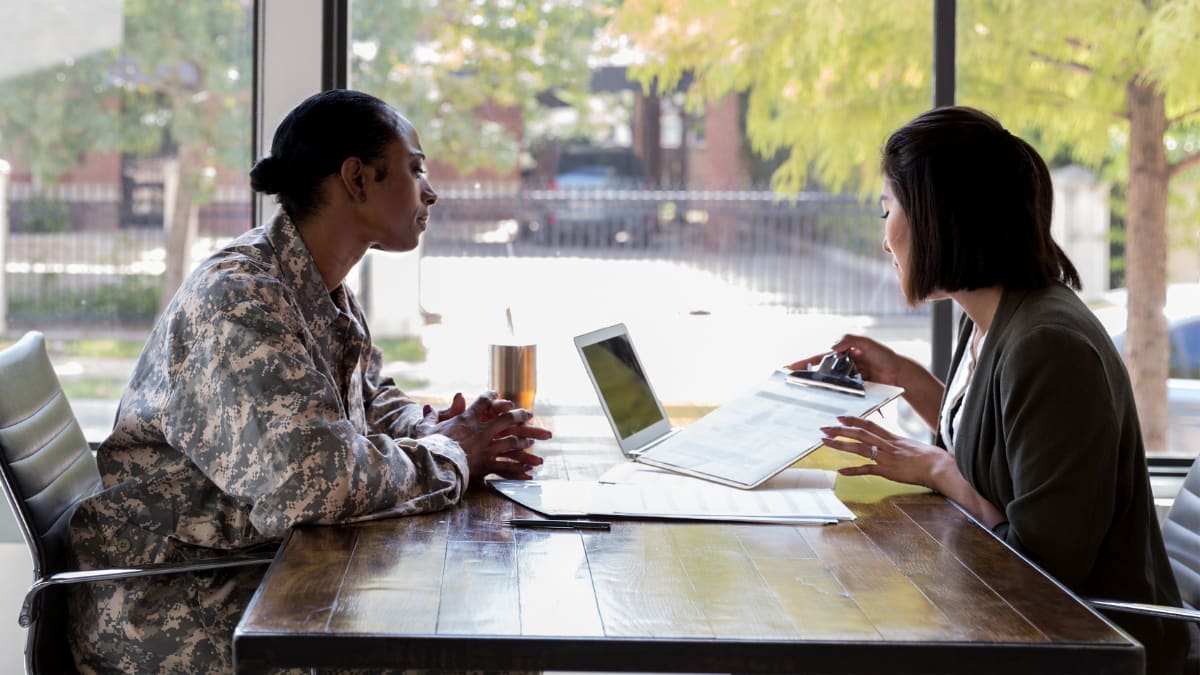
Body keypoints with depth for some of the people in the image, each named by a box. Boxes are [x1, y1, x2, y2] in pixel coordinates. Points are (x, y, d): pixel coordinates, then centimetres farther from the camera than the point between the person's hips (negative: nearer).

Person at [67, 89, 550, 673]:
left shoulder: (330, 296, 10)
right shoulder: (239, 296, -22)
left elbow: (371, 401, 23)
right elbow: (314, 476, -32)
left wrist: (433, 429, 0)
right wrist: (448, 455, -16)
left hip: (264, 569, 9)